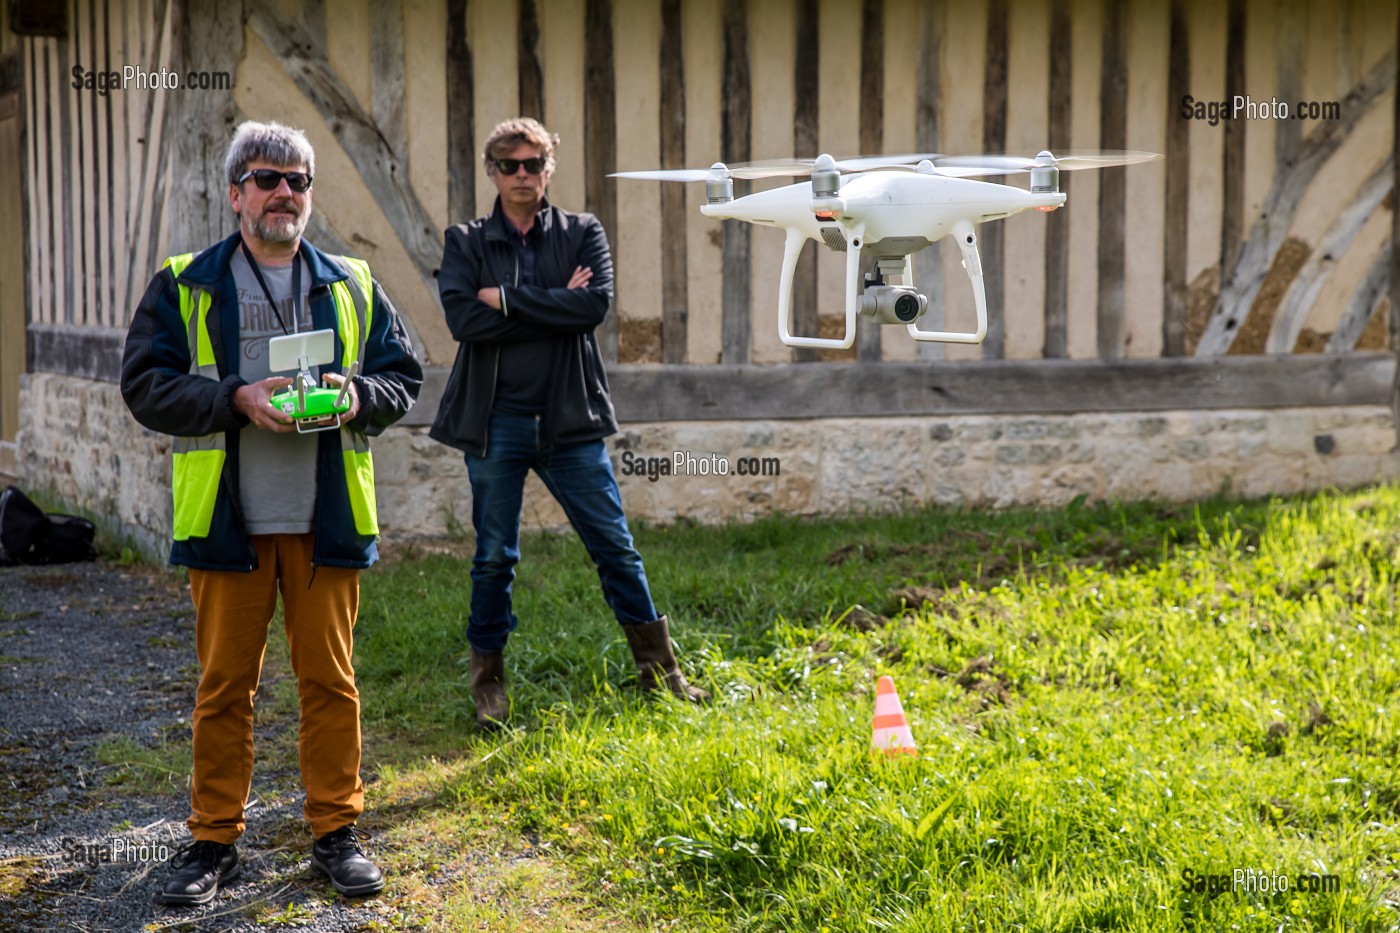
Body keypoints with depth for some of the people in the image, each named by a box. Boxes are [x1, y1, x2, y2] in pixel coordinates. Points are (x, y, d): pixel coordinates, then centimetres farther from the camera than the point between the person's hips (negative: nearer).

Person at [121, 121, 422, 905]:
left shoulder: (353, 286, 10)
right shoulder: (183, 287, 5)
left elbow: (404, 377, 12)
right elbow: (145, 384, -2)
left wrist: (358, 398, -10)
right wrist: (236, 398, -16)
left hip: (326, 518, 1)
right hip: (226, 518, -1)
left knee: (330, 678, 6)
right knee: (224, 684, 5)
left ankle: (337, 831, 18)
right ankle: (215, 840, 17)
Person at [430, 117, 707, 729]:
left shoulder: (583, 234, 7)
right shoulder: (466, 242, 6)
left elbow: (597, 303, -11)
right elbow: (463, 318, -11)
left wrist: (506, 299, -12)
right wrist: (557, 307, -11)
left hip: (568, 420, 1)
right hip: (495, 421, 0)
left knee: (615, 547, 4)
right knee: (494, 558, 6)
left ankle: (660, 671, 14)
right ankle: (488, 682, 20)